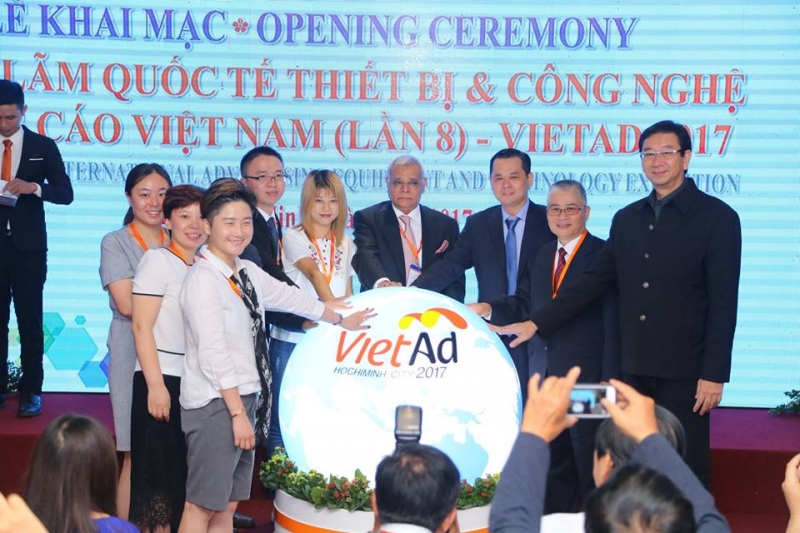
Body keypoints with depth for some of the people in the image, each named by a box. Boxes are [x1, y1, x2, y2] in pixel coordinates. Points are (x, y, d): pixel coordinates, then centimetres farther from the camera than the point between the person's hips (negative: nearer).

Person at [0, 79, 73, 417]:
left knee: (30, 320, 2)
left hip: (27, 246, -1)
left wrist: (33, 187, -18)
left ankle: (31, 391, 9)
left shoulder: (43, 146, 2)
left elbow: (65, 194, -1)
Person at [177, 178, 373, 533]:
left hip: (242, 398, 8)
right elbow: (213, 354, -18)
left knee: (227, 504, 12)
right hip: (214, 404, -8)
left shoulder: (247, 273, 10)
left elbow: (288, 297, 26)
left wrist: (340, 320, 40)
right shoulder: (203, 279, -14)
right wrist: (238, 413, -17)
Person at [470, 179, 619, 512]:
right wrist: (489, 309, -9)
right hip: (545, 375, 7)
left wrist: (609, 382, -16)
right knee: (552, 461, 16)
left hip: (586, 376, -6)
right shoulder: (541, 256, 13)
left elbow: (613, 324, -13)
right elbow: (524, 307, 9)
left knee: (589, 463, 4)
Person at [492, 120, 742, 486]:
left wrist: (714, 374, -12)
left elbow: (723, 302, -7)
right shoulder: (627, 219, 12)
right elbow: (594, 281, 10)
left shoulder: (717, 217, -4)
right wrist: (537, 323, 3)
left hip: (684, 369, -5)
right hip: (635, 368, 5)